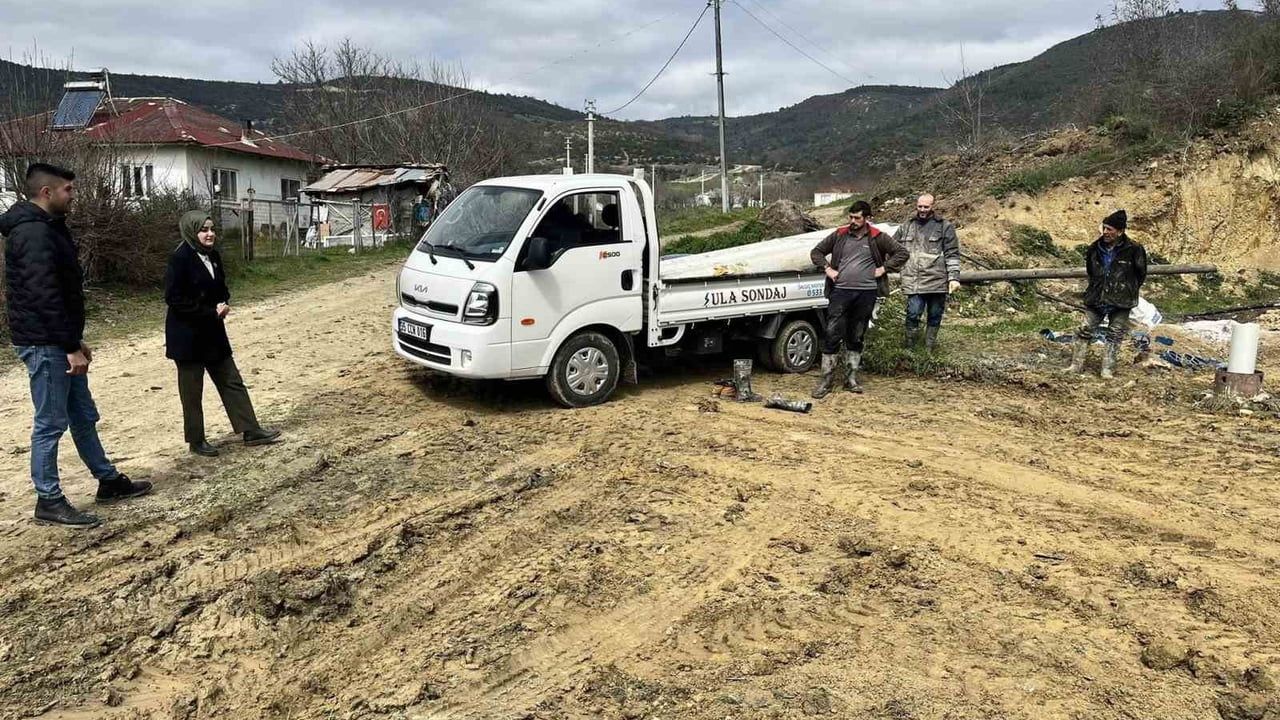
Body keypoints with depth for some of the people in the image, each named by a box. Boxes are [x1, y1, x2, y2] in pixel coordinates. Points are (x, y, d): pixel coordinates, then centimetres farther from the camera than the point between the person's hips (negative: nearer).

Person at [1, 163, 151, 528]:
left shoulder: (48, 228, 15)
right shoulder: (34, 234, -18)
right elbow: (45, 297, -24)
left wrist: (75, 340, 20)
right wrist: (70, 346, -23)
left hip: (58, 342, 10)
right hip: (44, 344, -10)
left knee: (84, 416, 17)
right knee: (51, 423, -2)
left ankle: (109, 481, 28)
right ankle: (49, 502, 7)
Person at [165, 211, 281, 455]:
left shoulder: (213, 256, 6)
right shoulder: (180, 259, -16)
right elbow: (173, 298, -18)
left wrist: (223, 304, -4)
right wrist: (210, 311, -18)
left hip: (213, 331, 7)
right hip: (187, 334, -7)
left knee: (232, 381, 9)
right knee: (192, 390, 5)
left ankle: (251, 431, 14)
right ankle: (196, 440, 16)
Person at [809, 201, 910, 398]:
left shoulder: (878, 238, 4)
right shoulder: (839, 236, 7)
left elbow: (903, 253, 8)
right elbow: (816, 252, 15)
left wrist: (884, 268, -1)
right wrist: (827, 268, 0)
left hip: (866, 293, 0)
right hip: (840, 291, 0)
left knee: (856, 338, 10)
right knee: (832, 335, -6)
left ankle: (851, 378, 19)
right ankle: (827, 379, 0)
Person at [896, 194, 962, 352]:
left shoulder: (945, 226, 4)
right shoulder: (906, 227, 13)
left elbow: (952, 254, 1)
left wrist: (954, 278, -7)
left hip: (937, 281, -1)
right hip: (913, 282, 1)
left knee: (934, 317, 8)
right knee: (913, 315, -10)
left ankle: (929, 349, 21)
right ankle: (910, 349, 4)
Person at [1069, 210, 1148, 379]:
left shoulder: (1133, 250, -10)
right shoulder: (1095, 248, 1)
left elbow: (1141, 275, 4)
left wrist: (1128, 292, 8)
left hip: (1120, 302, -3)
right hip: (1096, 300, 3)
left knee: (1115, 336, 4)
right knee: (1085, 331, 1)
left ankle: (1107, 370, 10)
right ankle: (1076, 366, 6)